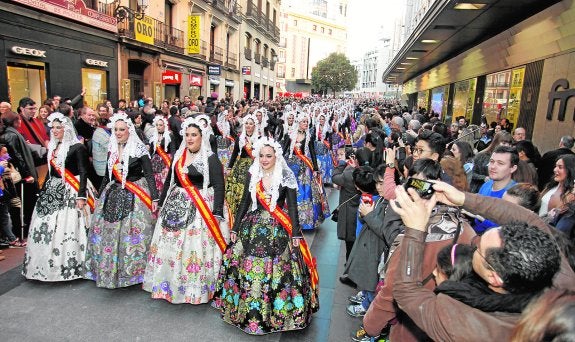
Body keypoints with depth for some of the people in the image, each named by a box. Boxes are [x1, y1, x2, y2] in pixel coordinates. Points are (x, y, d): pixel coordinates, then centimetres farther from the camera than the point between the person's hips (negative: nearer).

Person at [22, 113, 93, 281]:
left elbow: (83, 173, -13)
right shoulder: (53, 147, 14)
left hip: (70, 192, -8)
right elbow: (50, 171, 18)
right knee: (46, 228, 8)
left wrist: (81, 196, -19)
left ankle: (69, 266, 6)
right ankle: (46, 265, 21)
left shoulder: (77, 147, -9)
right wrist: (44, 190, 14)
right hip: (52, 190, 8)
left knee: (67, 230, -7)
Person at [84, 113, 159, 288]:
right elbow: (107, 174, 18)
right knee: (107, 231, 8)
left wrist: (154, 198, -16)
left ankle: (133, 270, 13)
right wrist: (101, 195, 21)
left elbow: (149, 174, -11)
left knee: (132, 232, -6)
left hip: (134, 196, -6)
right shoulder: (112, 149, 9)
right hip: (113, 194, 6)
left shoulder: (139, 149, -8)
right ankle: (108, 271, 26)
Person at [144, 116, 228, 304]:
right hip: (175, 205, 6)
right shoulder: (178, 155, 11)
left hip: (199, 208, -6)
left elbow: (219, 186, -12)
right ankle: (169, 285, 28)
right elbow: (169, 180, 19)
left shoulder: (211, 158, -8)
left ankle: (196, 289, 12)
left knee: (195, 248, -5)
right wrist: (161, 203, 18)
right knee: (169, 246, 9)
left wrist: (217, 213, -18)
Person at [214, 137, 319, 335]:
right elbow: (244, 203, 8)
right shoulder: (252, 175, 2)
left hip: (278, 231, -3)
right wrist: (235, 228, 8)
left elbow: (292, 207, -6)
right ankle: (249, 311, 29)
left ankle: (278, 314, 22)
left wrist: (296, 234, -10)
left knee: (278, 271, -1)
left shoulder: (286, 177, -7)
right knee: (248, 270, 7)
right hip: (253, 229, 3)